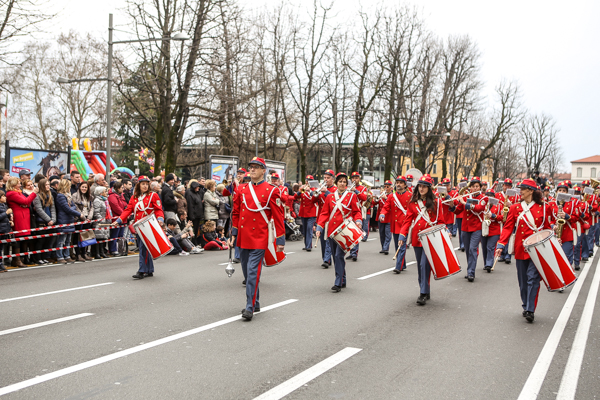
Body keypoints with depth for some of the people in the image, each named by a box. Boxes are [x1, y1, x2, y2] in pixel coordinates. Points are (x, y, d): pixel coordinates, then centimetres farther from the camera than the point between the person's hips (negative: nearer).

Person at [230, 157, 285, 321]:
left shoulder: (271, 191, -5)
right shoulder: (241, 189, 8)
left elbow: (278, 217, -4)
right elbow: (236, 213, 15)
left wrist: (280, 240, -6)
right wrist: (234, 234, 11)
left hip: (259, 238, -5)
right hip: (243, 238, 6)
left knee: (253, 271, -12)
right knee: (247, 272, 12)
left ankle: (250, 307, -7)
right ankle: (255, 303, 27)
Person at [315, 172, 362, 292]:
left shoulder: (352, 196, 3)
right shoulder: (330, 197, 10)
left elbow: (357, 212, 3)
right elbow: (324, 213, 10)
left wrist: (358, 221, -17)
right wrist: (319, 227, -2)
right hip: (331, 231, 4)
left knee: (339, 255, -14)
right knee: (335, 257, 9)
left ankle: (338, 283, -10)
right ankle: (343, 281, 23)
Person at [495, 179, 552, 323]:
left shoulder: (543, 208, 3)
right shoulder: (515, 208, 5)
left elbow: (547, 228, 9)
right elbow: (508, 227, 1)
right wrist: (501, 245, -9)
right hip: (521, 249, 2)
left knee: (533, 278, -10)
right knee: (523, 281, 9)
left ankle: (530, 310, -6)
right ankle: (526, 307, 24)